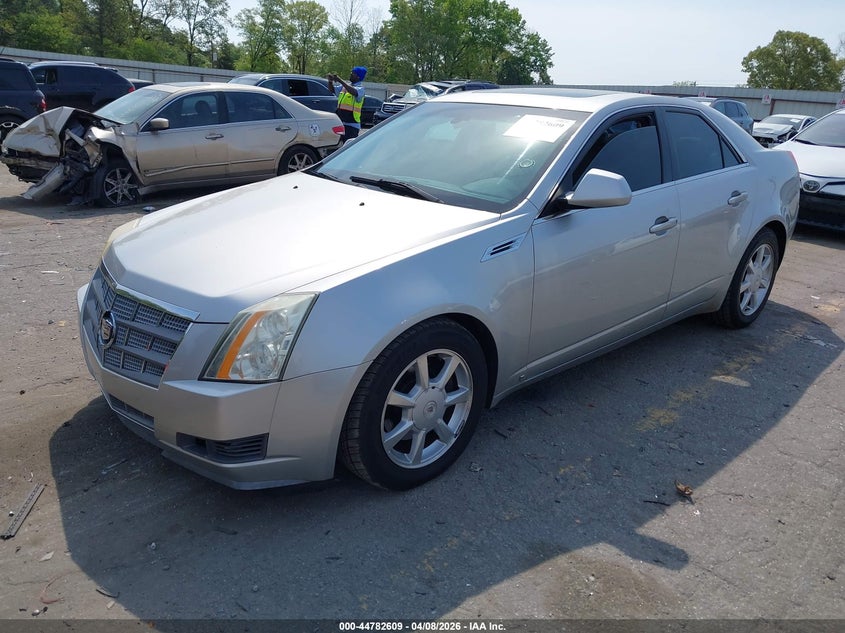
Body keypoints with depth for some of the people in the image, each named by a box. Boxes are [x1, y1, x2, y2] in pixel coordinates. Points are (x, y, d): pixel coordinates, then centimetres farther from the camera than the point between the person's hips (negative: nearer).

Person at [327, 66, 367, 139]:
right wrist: (330, 81, 0)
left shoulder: (360, 88, -10)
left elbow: (354, 92, -32)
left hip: (351, 124, -8)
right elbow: (332, 89, 22)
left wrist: (340, 80, -32)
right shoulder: (346, 85, 13)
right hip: (340, 123, 8)